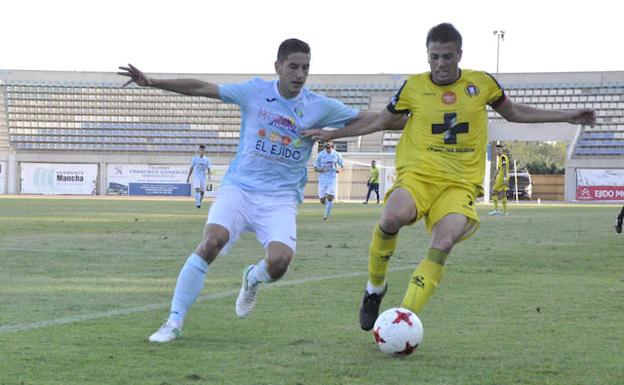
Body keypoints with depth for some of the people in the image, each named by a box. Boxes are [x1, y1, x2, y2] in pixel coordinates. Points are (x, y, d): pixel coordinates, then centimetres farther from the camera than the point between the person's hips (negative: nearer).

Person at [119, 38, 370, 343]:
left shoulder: (319, 107, 1)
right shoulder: (255, 91, 1)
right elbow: (201, 88, 4)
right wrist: (151, 82, 1)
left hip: (281, 200, 0)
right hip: (239, 188, 0)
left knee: (279, 262, -26)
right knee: (212, 240, -28)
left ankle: (253, 278, 15)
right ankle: (174, 322, -17)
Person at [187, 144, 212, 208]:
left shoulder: (207, 159, 5)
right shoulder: (195, 158, 4)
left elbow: (208, 168, 1)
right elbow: (191, 168, 8)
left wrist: (209, 175, -18)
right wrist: (188, 177, 7)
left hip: (203, 177, 2)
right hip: (196, 176, -2)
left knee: (202, 192, 3)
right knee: (197, 189, -20)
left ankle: (199, 203, 23)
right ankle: (197, 204, -26)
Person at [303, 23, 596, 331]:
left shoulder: (481, 83, 8)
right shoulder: (414, 87, 6)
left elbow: (514, 113, 25)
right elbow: (381, 121, 21)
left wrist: (567, 116, 21)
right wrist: (332, 134, 18)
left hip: (460, 185, 1)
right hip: (418, 175, -1)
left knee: (445, 242, -29)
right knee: (392, 218, -34)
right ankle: (375, 288, -7)